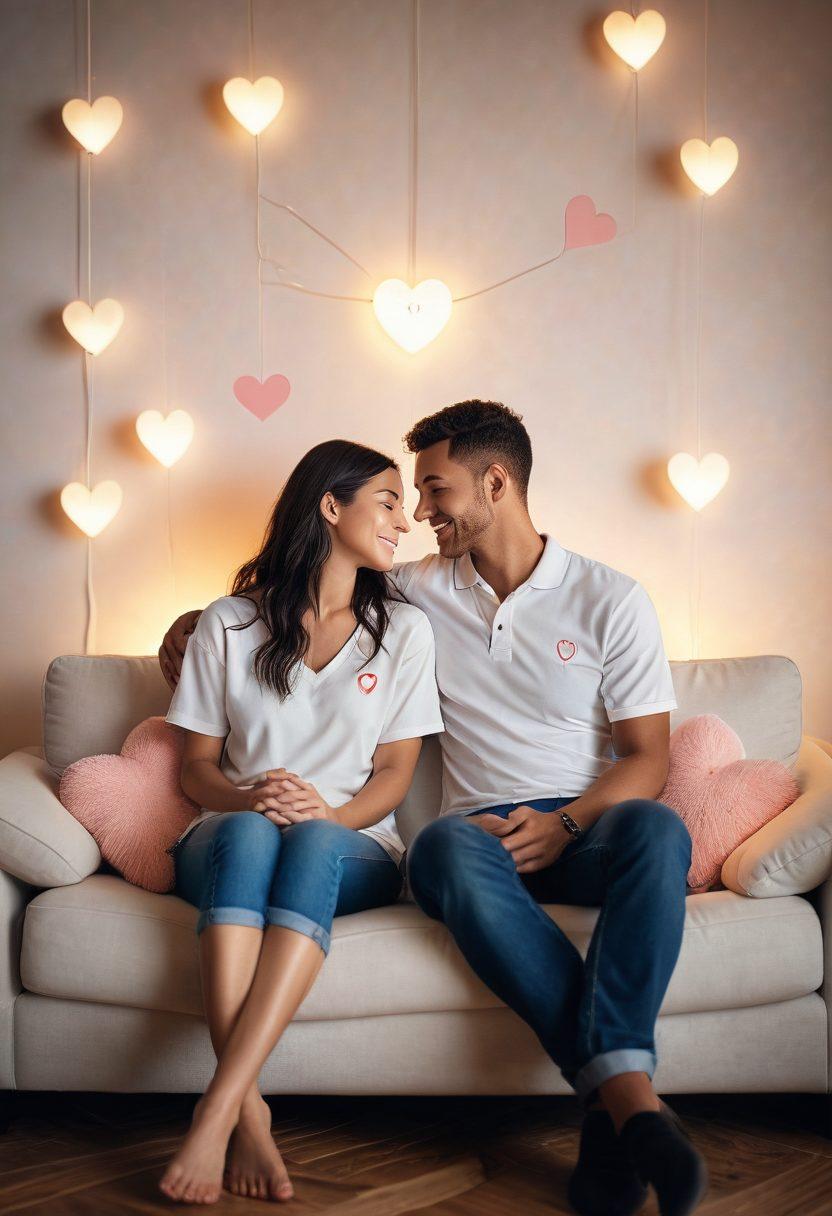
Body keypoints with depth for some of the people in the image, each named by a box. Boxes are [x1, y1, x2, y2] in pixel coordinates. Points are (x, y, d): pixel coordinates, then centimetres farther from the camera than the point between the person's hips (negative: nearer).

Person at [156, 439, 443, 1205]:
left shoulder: (403, 629, 11)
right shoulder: (229, 623, 9)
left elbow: (397, 770, 7)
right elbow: (196, 764, 9)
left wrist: (328, 814, -15)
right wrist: (245, 797, -15)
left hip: (352, 848, 0)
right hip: (228, 844, 0)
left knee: (313, 842, -37)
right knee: (248, 831, -37)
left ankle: (217, 1110, -46)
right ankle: (249, 1113, -44)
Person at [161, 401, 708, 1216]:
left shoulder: (609, 599, 6)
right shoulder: (421, 590, 15)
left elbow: (647, 759, 2)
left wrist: (563, 824, -15)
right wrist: (201, 616, 23)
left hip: (587, 828, -1)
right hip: (486, 830, 1)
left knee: (657, 831, -37)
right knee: (447, 844, -38)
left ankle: (612, 1112, -45)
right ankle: (629, 1095, -44)